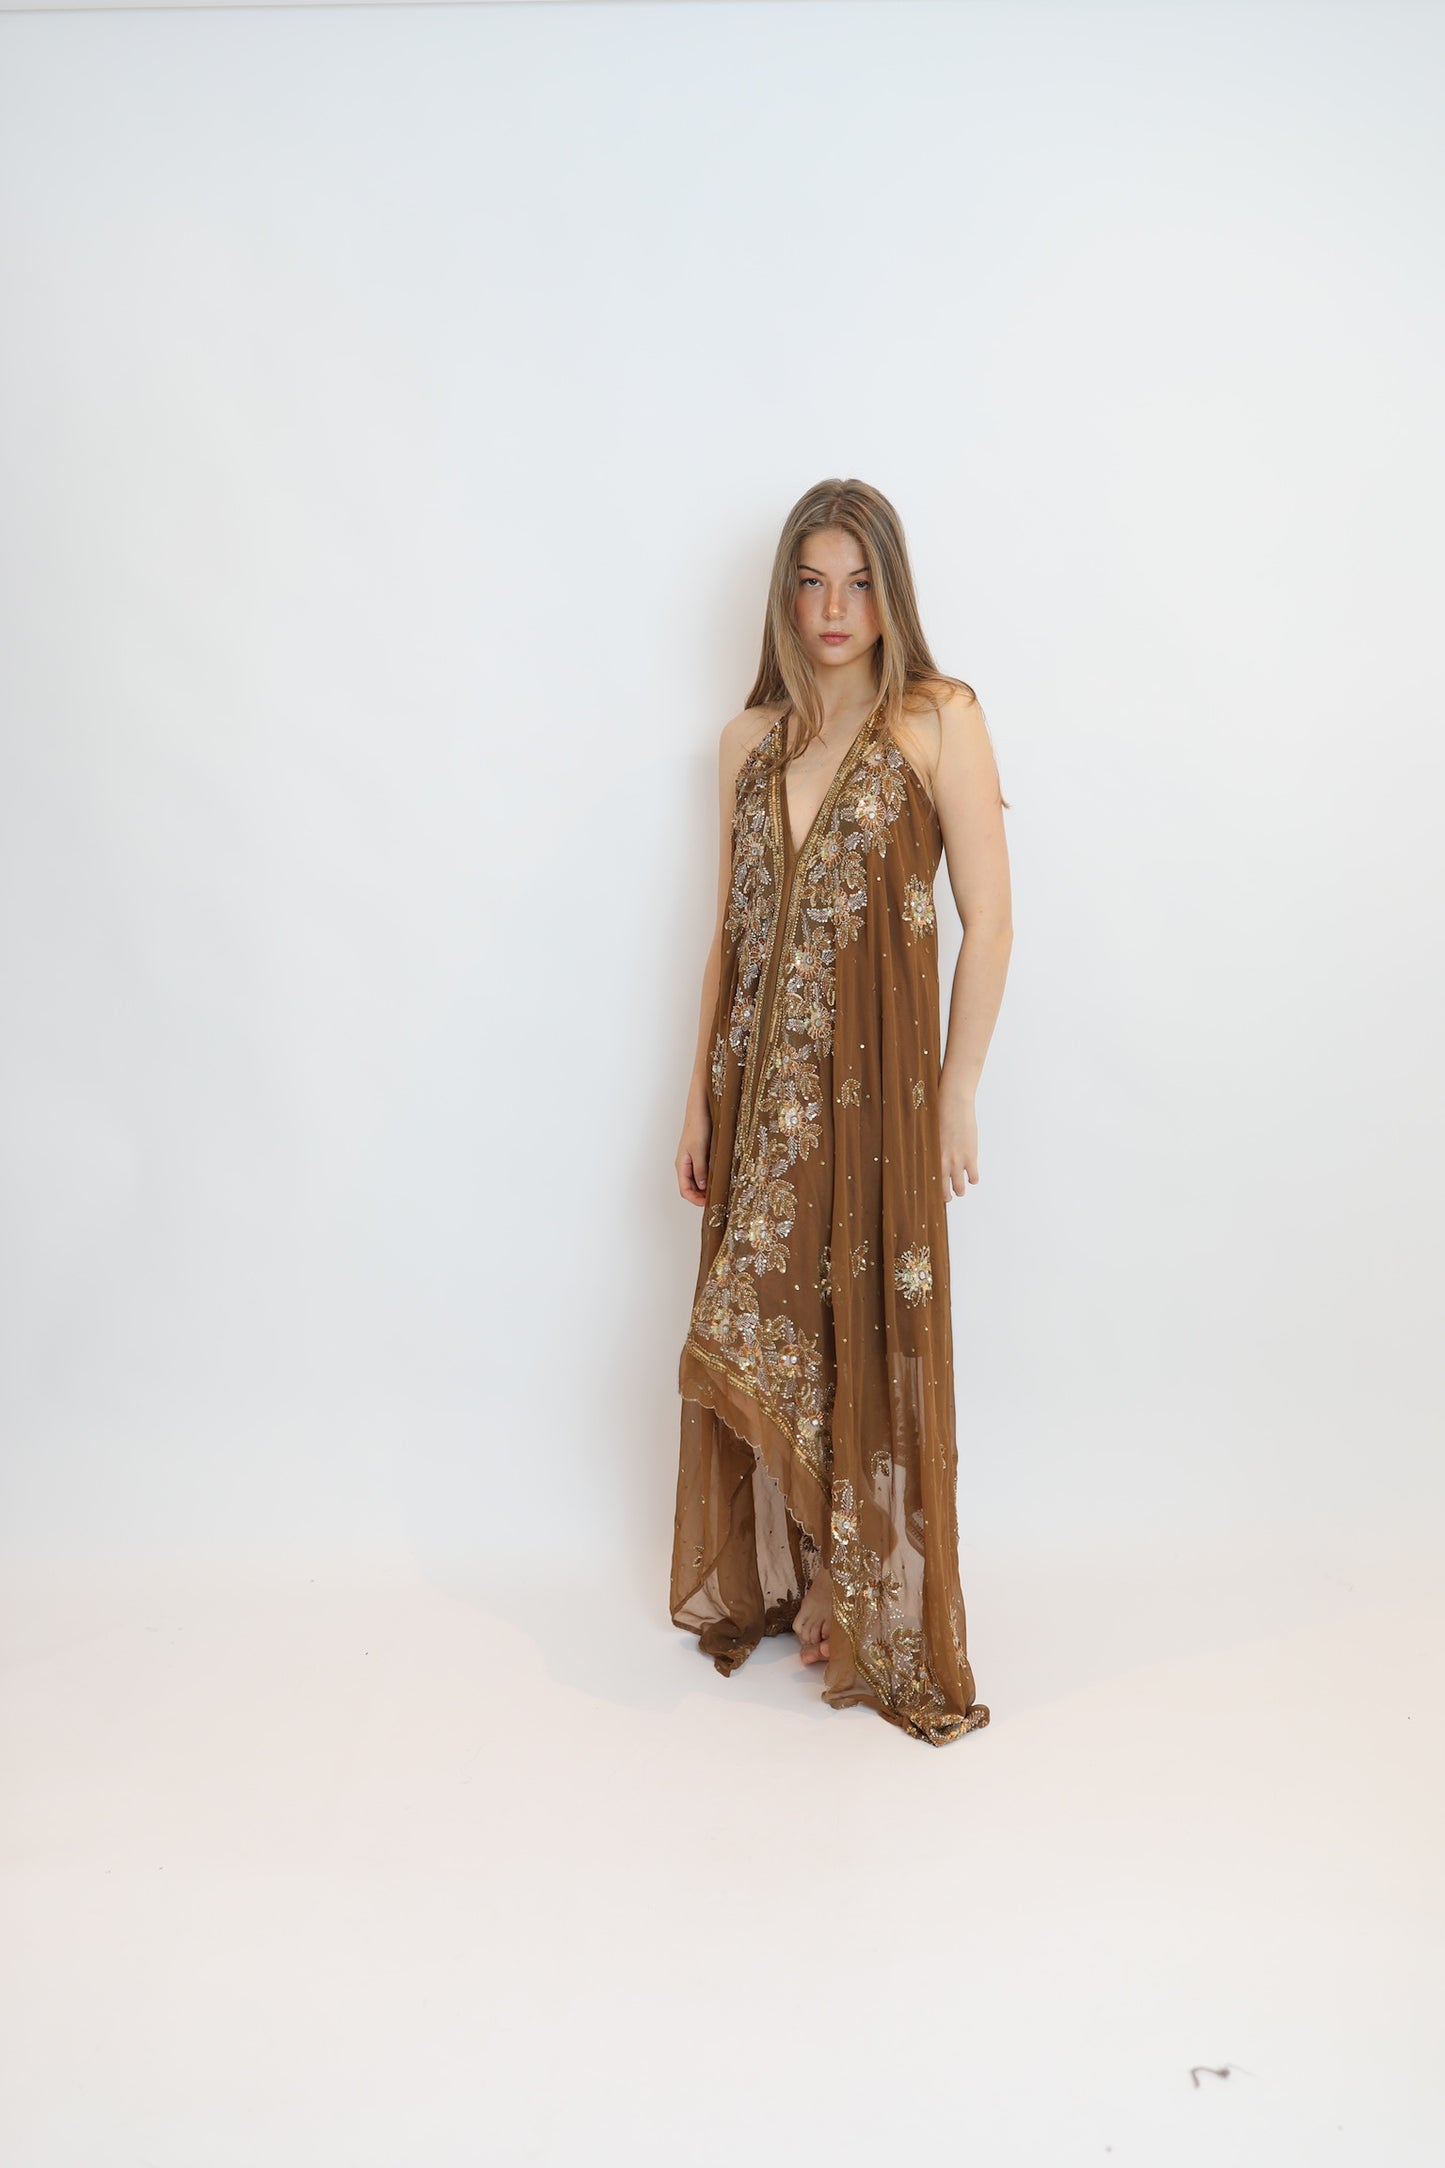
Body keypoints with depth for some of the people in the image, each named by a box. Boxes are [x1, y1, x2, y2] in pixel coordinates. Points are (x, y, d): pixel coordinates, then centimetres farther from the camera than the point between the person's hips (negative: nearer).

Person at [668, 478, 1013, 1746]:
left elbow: (990, 918, -6)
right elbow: (731, 929, 12)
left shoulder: (939, 720, -4)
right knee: (760, 1340, 11)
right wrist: (701, 1093, 11)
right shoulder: (750, 740, 11)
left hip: (874, 1081, -4)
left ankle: (880, 1628, 19)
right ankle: (769, 1584, 31)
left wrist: (958, 1092, -9)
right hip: (762, 1082, 5)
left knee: (869, 1344, 2)